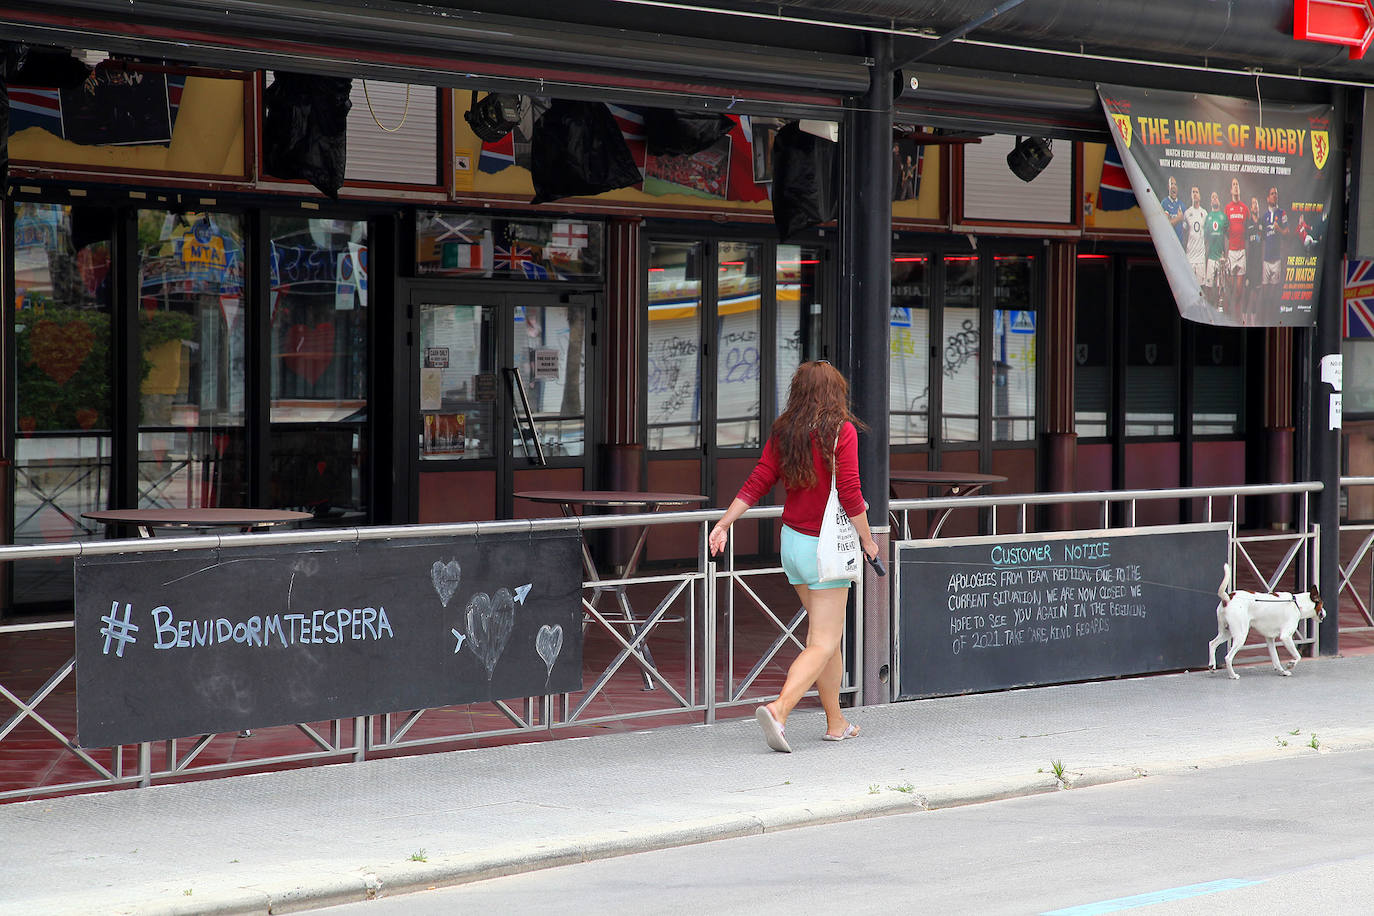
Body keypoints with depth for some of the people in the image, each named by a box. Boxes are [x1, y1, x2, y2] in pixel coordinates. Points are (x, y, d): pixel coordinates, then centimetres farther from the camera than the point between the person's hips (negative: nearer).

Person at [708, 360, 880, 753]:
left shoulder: (782, 432, 2)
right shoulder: (842, 431, -14)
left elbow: (757, 482, -1)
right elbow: (849, 495, -17)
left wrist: (723, 524, 1)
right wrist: (868, 540, -5)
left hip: (792, 540, 6)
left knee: (826, 632, 19)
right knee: (822, 644, -5)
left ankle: (836, 721, 25)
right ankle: (778, 709, -25)